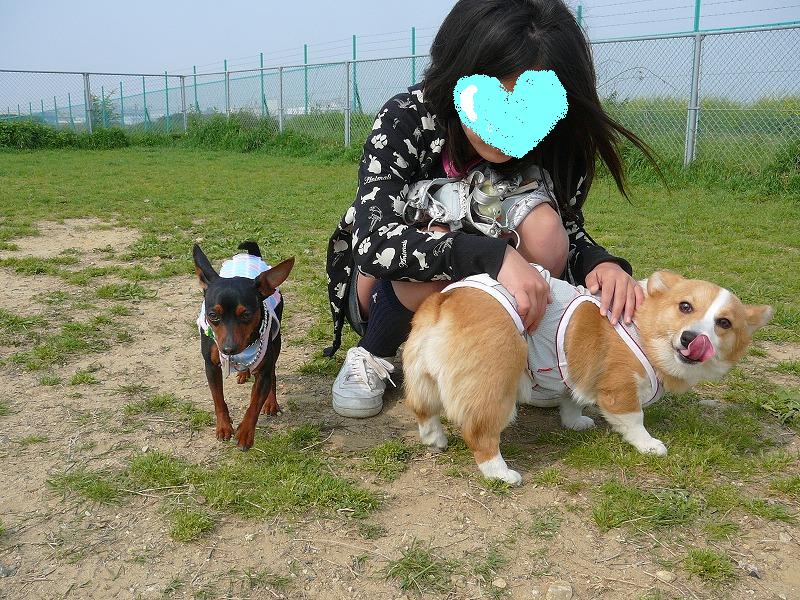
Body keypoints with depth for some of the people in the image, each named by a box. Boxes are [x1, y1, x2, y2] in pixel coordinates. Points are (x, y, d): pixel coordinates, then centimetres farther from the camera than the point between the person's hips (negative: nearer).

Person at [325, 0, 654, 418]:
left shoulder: (553, 146, -18)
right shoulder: (406, 119, -27)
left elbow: (567, 231, -6)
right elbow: (373, 241, -36)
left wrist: (600, 262, -30)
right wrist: (493, 255, -49)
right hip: (383, 281, -2)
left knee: (541, 229, -27)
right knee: (439, 252, -36)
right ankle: (373, 354, -5)